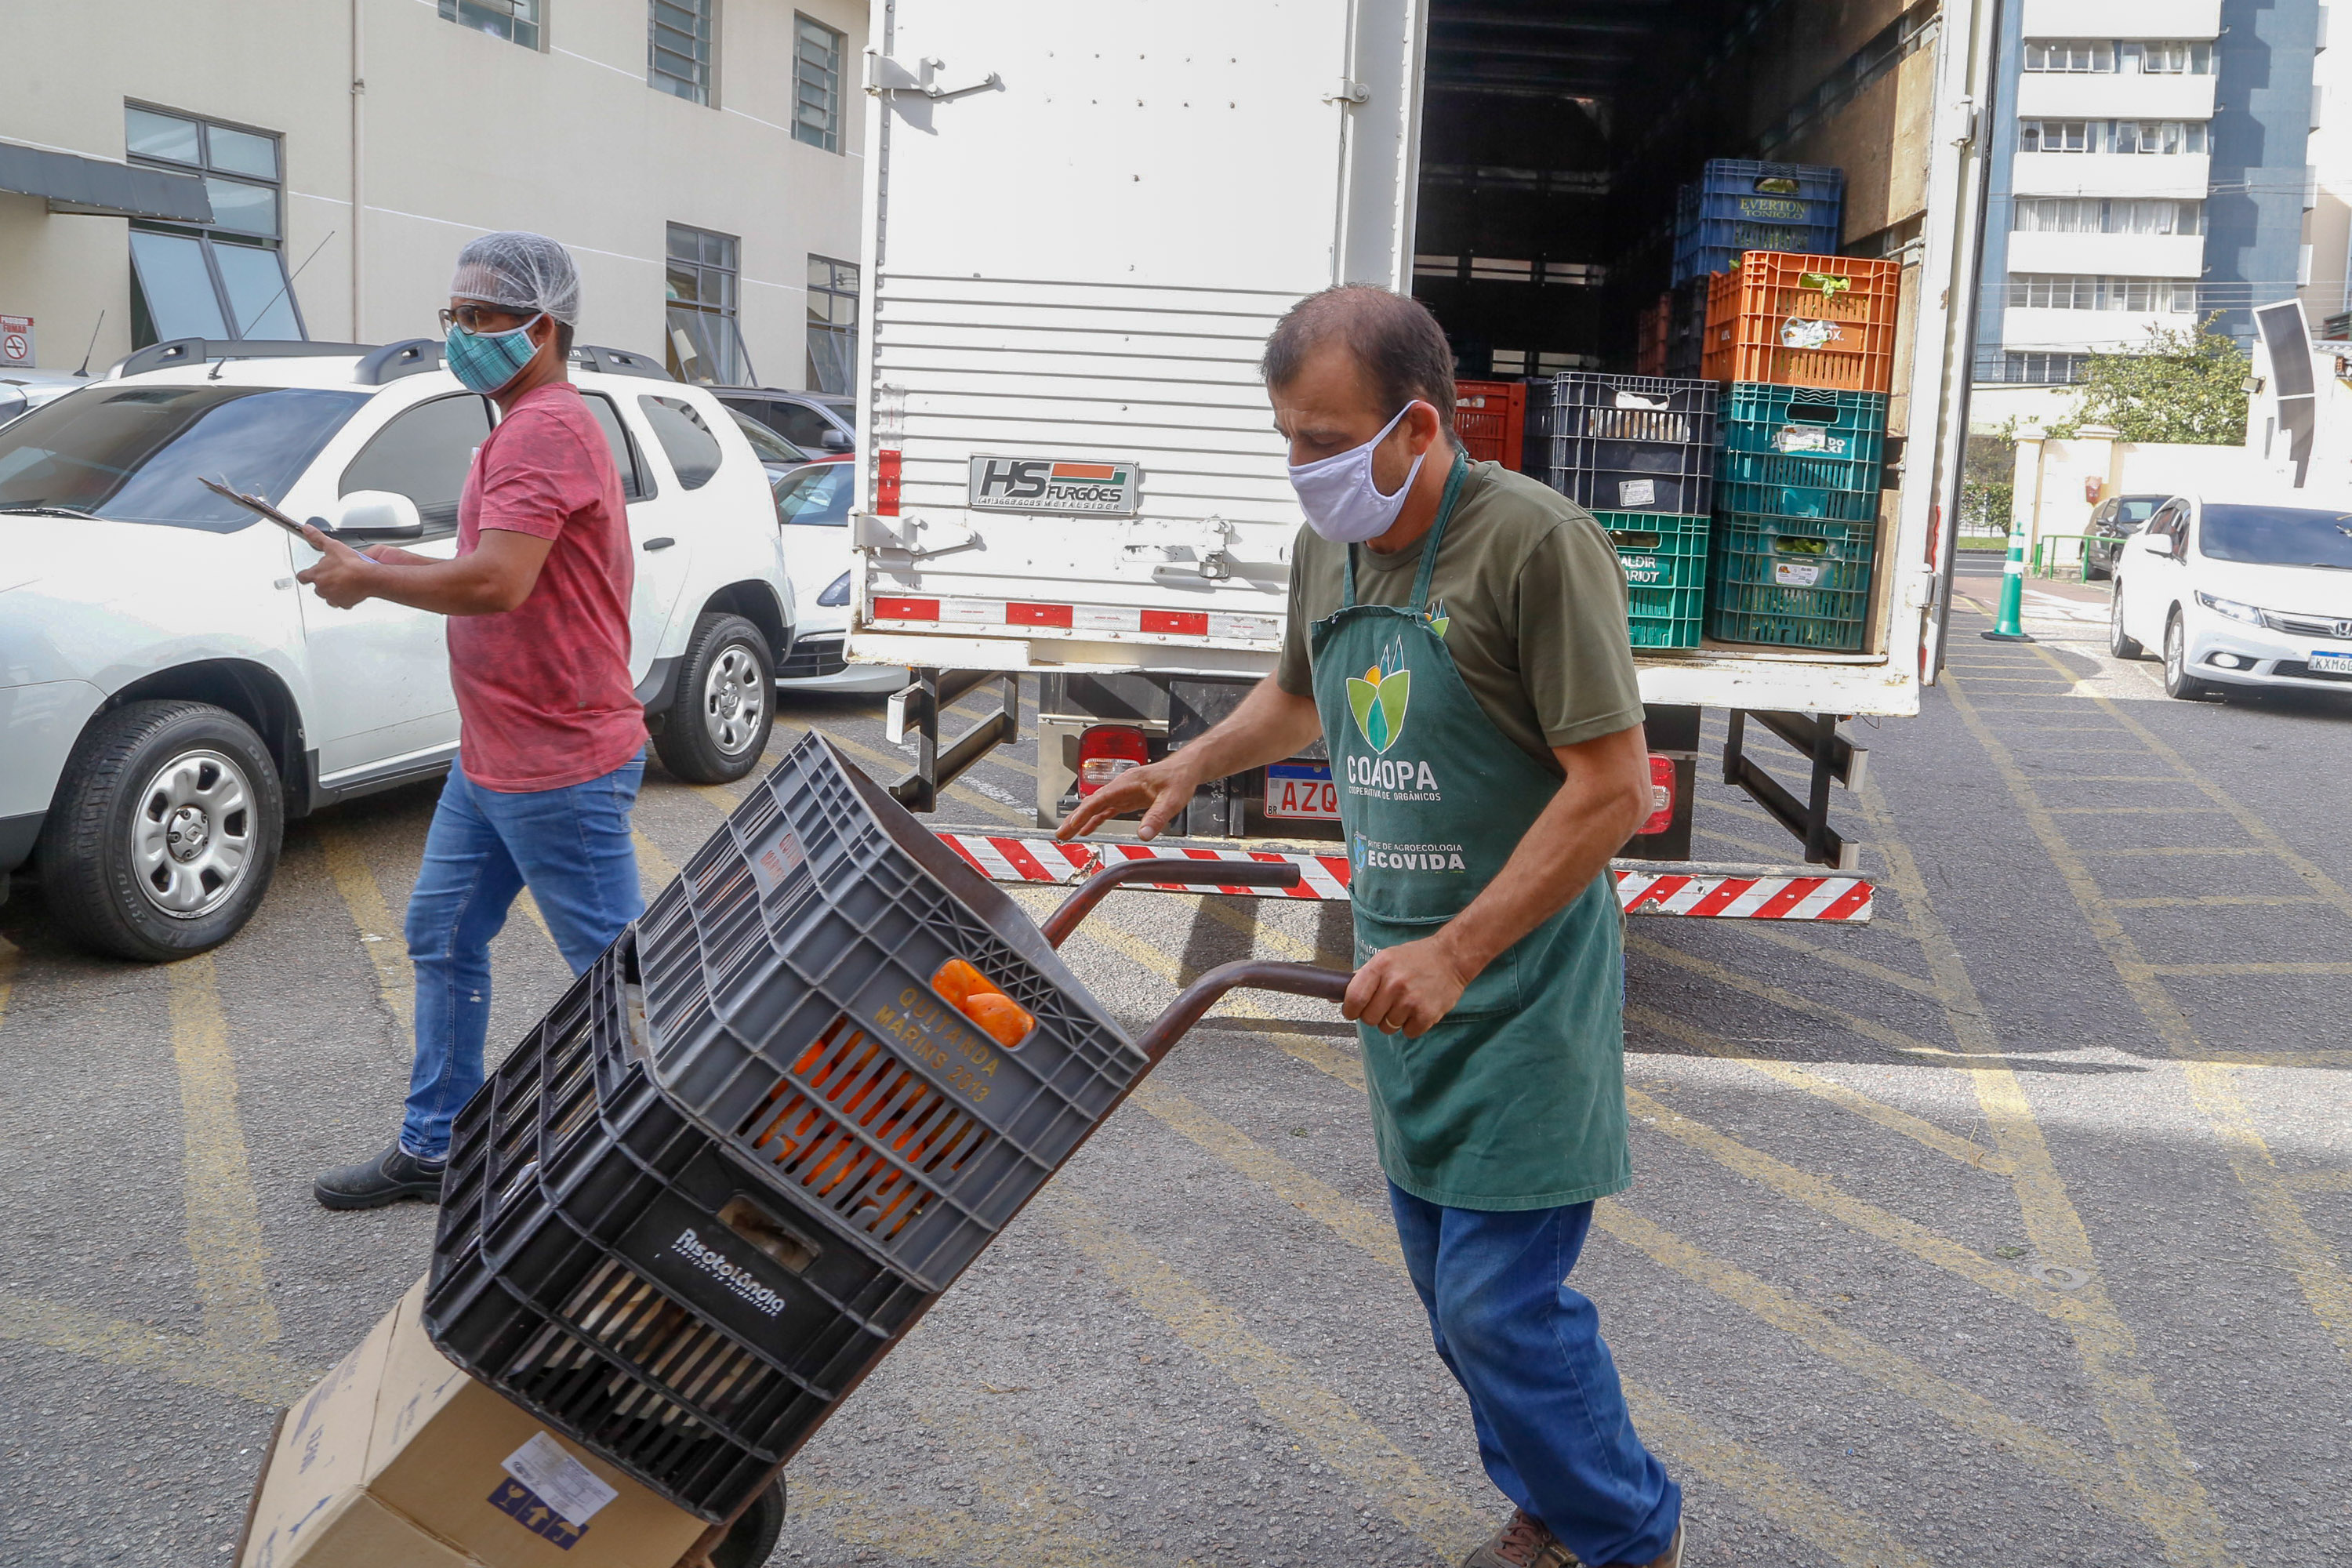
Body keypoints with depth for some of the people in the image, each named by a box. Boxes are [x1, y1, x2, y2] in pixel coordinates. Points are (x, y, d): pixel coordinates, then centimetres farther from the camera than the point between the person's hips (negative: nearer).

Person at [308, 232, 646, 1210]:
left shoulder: (546, 429, -18)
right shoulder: (527, 427, 17)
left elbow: (498, 583, -29)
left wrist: (367, 578, -14)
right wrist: (403, 567, 7)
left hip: (560, 767, -11)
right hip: (491, 759, 11)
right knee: (443, 937, 17)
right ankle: (433, 1149, 29)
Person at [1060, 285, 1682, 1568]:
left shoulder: (1535, 543, -18)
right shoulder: (1328, 546, 5)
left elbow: (1612, 788, -20)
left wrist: (1458, 954, -24)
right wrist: (1191, 767, 10)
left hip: (1519, 988, -7)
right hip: (1408, 981, 7)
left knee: (1499, 1303, -5)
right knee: (1450, 1283, 16)